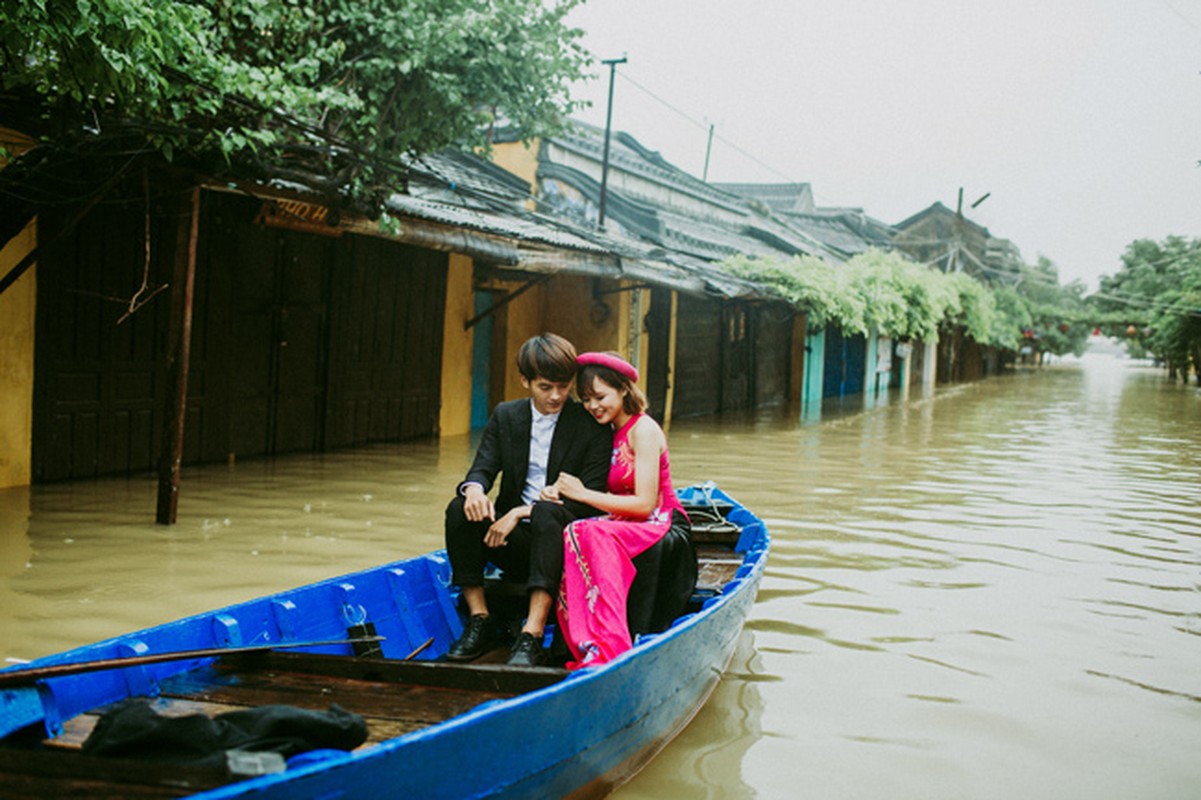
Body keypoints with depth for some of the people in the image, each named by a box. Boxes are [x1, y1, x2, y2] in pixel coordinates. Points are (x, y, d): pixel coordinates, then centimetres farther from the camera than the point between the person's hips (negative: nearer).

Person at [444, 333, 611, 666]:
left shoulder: (592, 426, -4)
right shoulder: (505, 416, 9)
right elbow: (483, 467, 1)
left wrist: (524, 512, -22)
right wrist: (474, 488, -26)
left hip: (562, 535, -4)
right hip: (513, 539, 4)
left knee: (548, 512, -36)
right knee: (460, 510, -21)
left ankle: (532, 636, -45)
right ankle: (480, 621, -17)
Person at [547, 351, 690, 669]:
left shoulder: (643, 430, -7)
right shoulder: (608, 433, 17)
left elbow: (644, 503, -16)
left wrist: (583, 493, -12)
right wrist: (558, 493, -8)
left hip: (660, 529, -6)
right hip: (624, 527, 6)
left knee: (592, 533, -36)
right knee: (573, 533, -27)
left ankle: (609, 649, -44)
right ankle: (588, 647, -37)